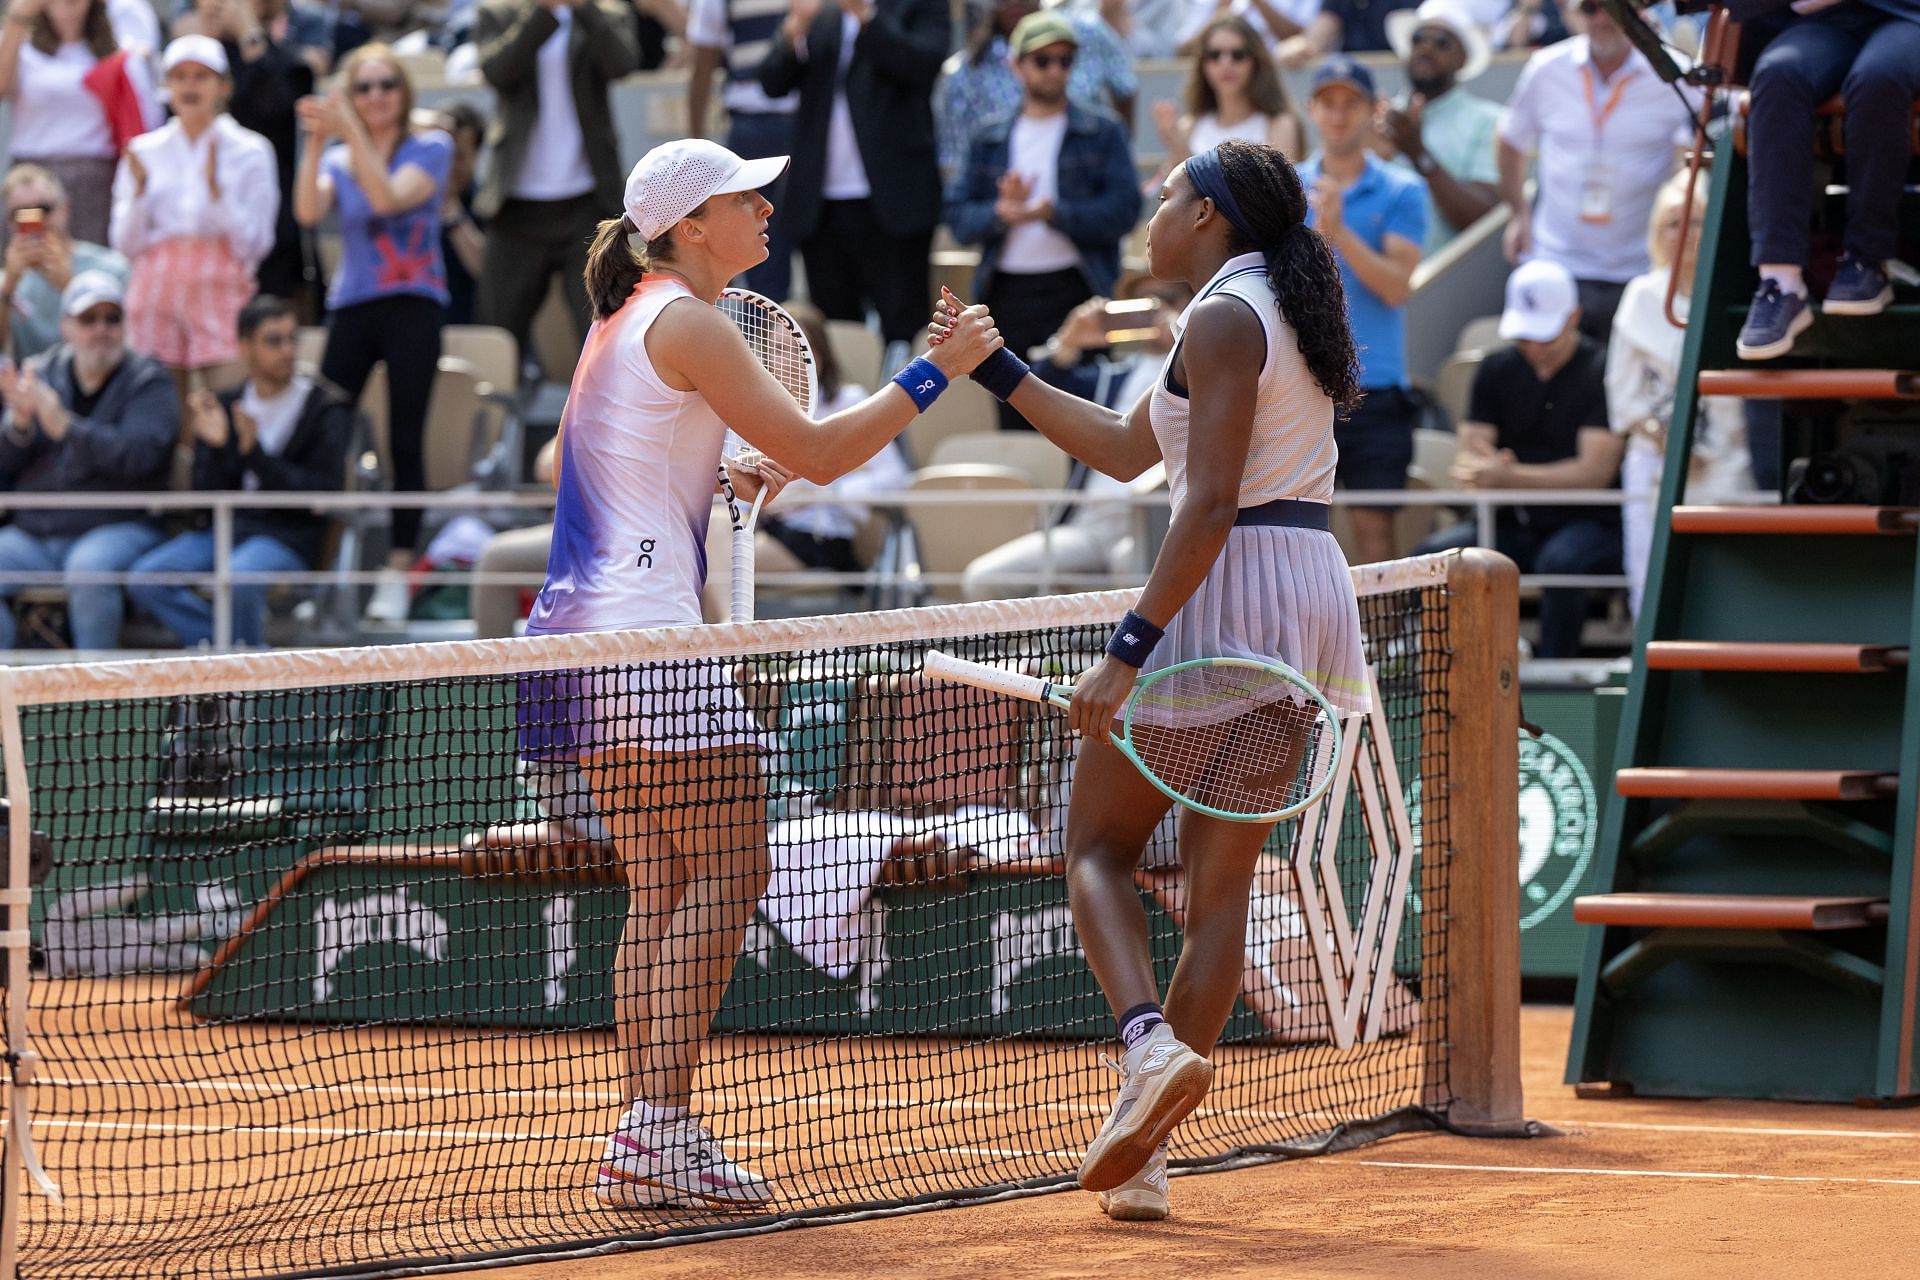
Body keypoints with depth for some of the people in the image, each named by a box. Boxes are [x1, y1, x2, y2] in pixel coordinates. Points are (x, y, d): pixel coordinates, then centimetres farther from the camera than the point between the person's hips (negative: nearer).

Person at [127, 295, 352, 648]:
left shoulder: (326, 410, 1)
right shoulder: (225, 406, 12)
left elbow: (318, 495, -9)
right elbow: (206, 499, 8)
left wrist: (255, 452, -17)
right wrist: (215, 447, -11)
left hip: (288, 536, -5)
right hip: (222, 531, 5)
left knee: (238, 577, -37)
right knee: (145, 579, -19)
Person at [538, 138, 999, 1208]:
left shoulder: (626, 319, 18)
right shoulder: (687, 323, -11)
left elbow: (573, 464, 28)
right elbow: (817, 454, -14)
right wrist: (936, 371, -8)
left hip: (585, 634, 10)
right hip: (649, 634, -10)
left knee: (665, 887, 10)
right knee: (727, 871, -9)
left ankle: (649, 1140, 8)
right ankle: (660, 1124, -15)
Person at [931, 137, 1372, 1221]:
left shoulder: (1223, 318, -10)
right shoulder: (1284, 312, 19)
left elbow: (1211, 502, -20)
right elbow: (1125, 449, 25)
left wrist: (1130, 652, -23)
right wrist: (996, 370, 27)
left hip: (1229, 591, -9)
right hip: (1316, 595, 9)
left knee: (1100, 848, 2)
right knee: (1223, 880, 6)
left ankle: (1151, 1042, -23)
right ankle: (1144, 1154, 6)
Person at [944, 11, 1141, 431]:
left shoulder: (1103, 134, 6)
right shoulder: (990, 140, 15)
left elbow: (1123, 209, -6)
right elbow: (958, 218, 8)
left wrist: (1053, 213, -18)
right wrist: (1000, 213, -14)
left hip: (1075, 290, -3)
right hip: (1008, 297, 3)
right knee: (1013, 423, 4)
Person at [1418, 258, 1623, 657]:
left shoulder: (1600, 372, -8)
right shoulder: (1497, 370, 9)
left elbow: (1595, 471, -17)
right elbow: (1470, 454, 3)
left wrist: (1507, 476, -28)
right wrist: (1474, 469, -24)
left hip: (1588, 523, -5)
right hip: (1514, 527, 5)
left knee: (1560, 560, -39)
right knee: (1433, 554, -23)